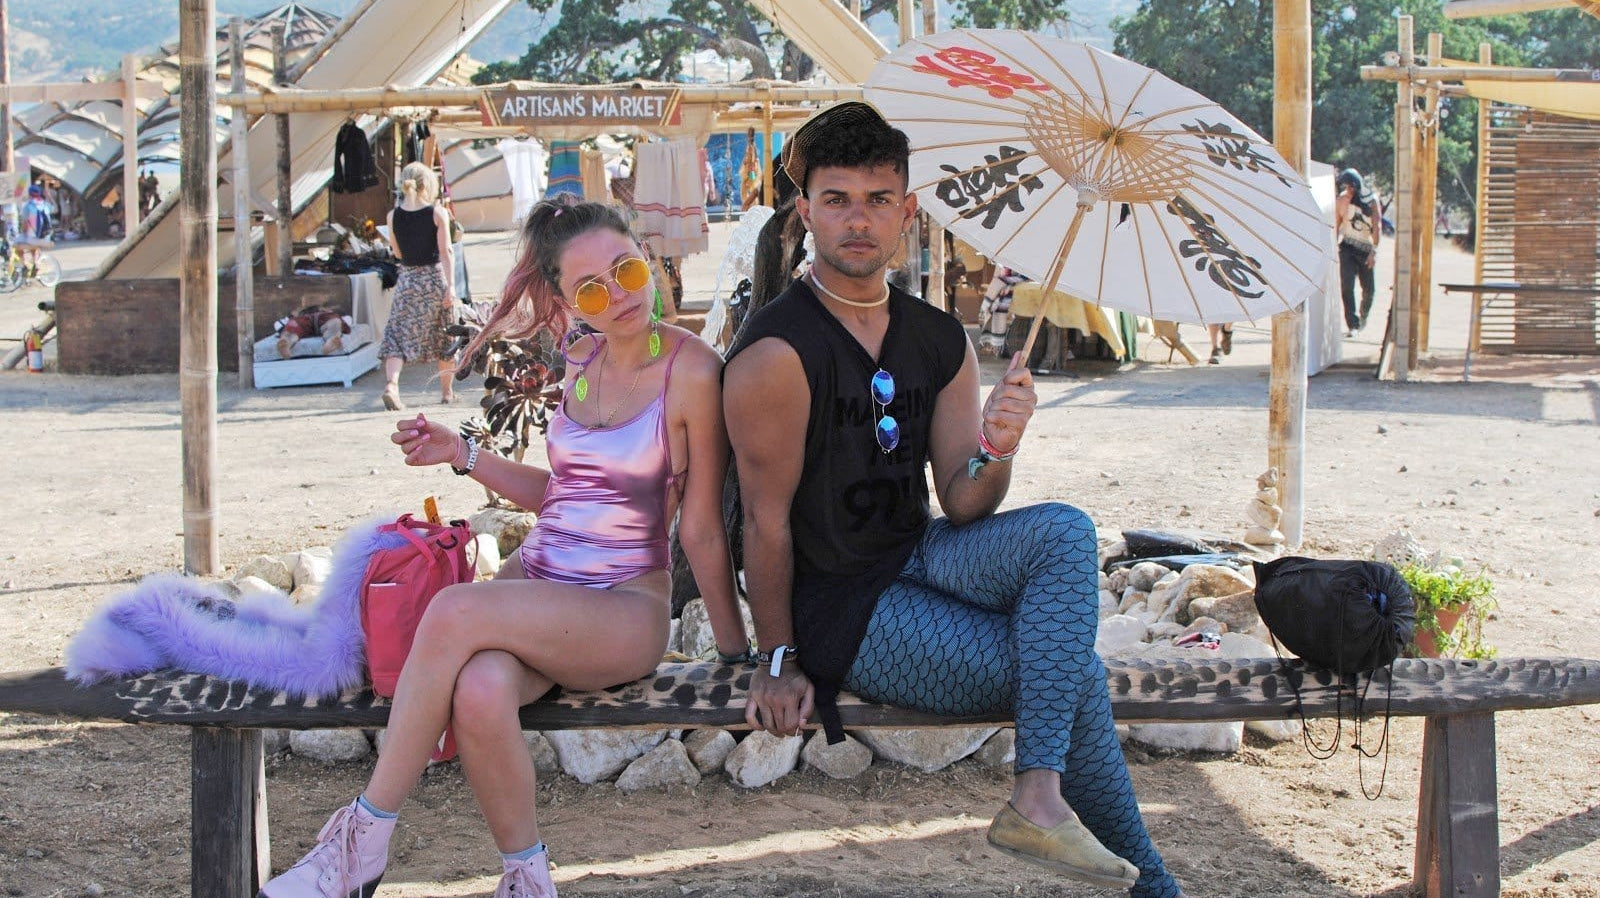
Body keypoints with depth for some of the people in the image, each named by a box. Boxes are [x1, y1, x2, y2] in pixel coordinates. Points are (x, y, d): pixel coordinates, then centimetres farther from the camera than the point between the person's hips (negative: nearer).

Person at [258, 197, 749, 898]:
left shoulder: (691, 369, -9)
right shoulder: (582, 360, 12)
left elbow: (702, 529, -5)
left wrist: (737, 652, -1)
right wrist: (463, 455, 11)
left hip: (626, 609, -5)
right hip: (537, 575, 5)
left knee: (456, 611, -31)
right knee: (480, 693, -31)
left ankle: (365, 838, -19)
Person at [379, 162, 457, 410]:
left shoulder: (393, 216, 1)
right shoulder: (438, 213, -7)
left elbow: (398, 252, 11)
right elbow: (445, 251, -12)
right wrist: (451, 285, -14)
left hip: (407, 280, 1)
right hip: (435, 278, -1)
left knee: (398, 334, -1)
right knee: (444, 336, 13)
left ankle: (391, 383, -24)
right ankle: (447, 391, 23)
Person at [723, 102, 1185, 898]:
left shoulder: (941, 341, 5)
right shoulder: (777, 353, -16)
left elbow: (962, 510, 4)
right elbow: (766, 519, -12)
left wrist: (994, 450, -17)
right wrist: (777, 662, -9)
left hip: (915, 560, 7)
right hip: (837, 603, -7)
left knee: (1062, 531, -18)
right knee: (1076, 672, -16)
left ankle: (1038, 797, -16)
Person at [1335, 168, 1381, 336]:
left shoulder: (1370, 200, -7)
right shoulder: (1341, 200, -1)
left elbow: (1376, 227, -10)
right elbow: (1336, 225, 9)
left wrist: (1374, 251, -19)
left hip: (1366, 248, 0)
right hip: (1347, 247, 0)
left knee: (1369, 288, 6)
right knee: (1346, 286, -14)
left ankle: (1363, 315, 36)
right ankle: (1352, 325, -13)